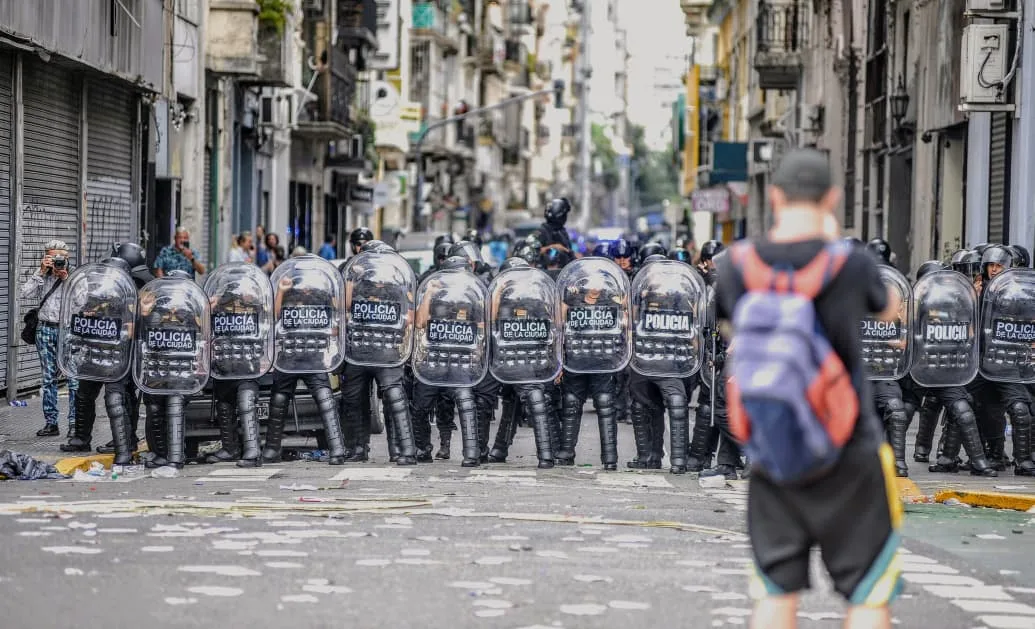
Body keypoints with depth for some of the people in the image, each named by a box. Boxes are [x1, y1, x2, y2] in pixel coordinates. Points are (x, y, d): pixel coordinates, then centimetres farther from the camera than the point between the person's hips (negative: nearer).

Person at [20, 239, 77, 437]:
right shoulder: (42, 276, 7)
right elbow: (25, 294, -7)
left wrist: (66, 278, -14)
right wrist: (41, 272, -10)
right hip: (46, 330, 3)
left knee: (74, 377, -7)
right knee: (48, 378, 7)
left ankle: (74, 422, -3)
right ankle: (51, 422, 13)